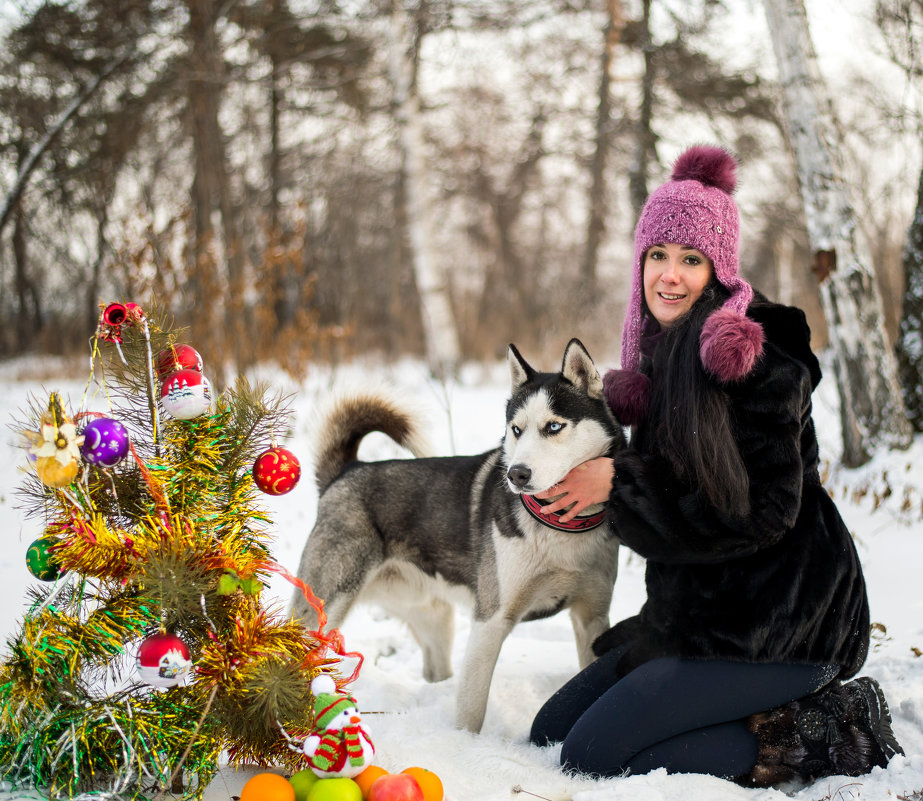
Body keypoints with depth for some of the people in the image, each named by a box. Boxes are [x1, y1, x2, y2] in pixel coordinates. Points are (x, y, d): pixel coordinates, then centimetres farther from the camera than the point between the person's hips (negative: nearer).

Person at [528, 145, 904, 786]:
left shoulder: (753, 358, -16)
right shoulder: (664, 355, 11)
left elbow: (766, 510, -22)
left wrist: (619, 482, -18)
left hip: (776, 625, -9)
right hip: (698, 611, 10)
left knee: (593, 751, -17)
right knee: (550, 729, 8)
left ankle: (820, 733, -5)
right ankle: (777, 710, 10)